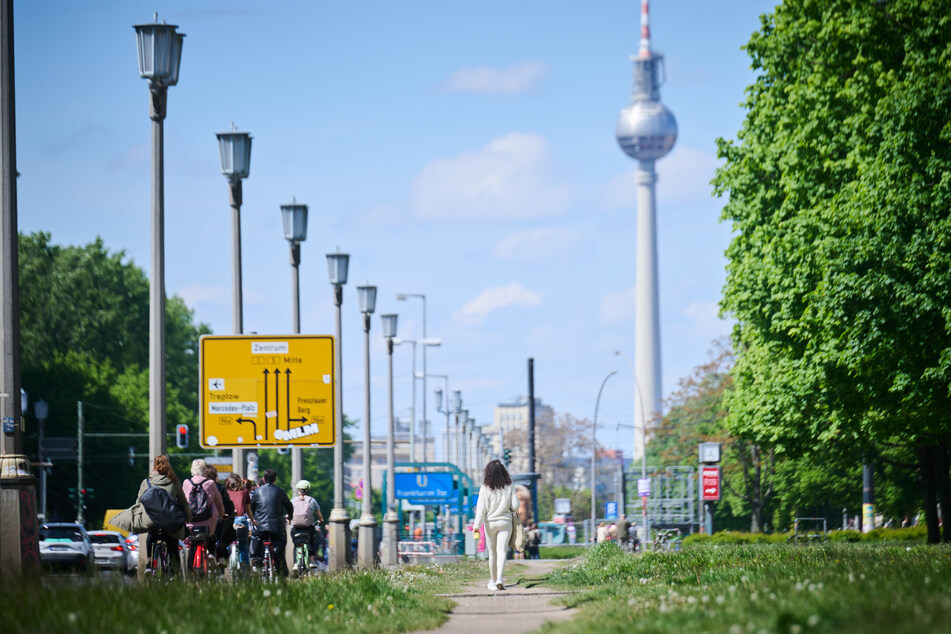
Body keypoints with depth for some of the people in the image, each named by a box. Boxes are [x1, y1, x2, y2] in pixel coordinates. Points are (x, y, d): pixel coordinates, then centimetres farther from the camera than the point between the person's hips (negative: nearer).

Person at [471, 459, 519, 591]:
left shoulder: (485, 488, -9)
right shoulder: (509, 487, -4)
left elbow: (481, 509, -11)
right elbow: (515, 506, -4)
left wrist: (476, 526, -11)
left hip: (490, 522, 0)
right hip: (505, 522, 0)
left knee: (492, 553, 12)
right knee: (501, 551, -4)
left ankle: (493, 580, 24)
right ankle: (500, 578, -23)